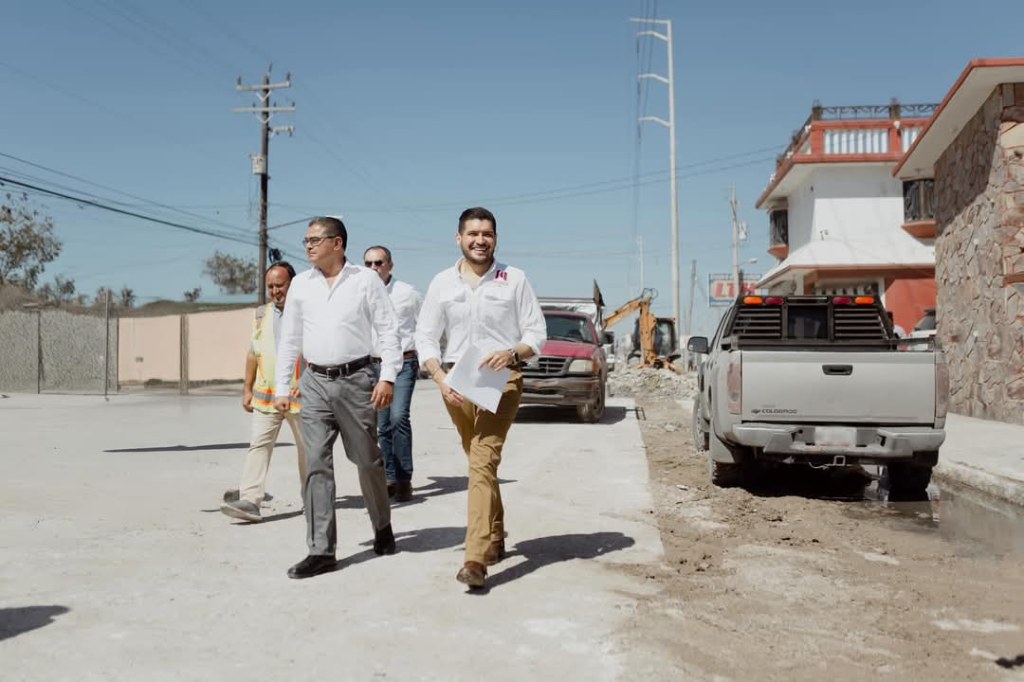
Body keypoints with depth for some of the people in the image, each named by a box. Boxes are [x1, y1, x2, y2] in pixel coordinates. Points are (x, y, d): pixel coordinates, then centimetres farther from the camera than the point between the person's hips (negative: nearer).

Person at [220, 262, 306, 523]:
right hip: (265, 394, 4)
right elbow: (253, 353, 17)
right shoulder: (261, 314, 13)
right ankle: (249, 500, -13)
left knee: (307, 447, 8)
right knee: (258, 444, -8)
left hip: (300, 394, -4)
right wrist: (247, 389, 15)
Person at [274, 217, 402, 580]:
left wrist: (387, 377, -11)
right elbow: (289, 339, 12)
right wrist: (281, 388, 8)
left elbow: (388, 329, -3)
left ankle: (382, 526, 31)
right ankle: (321, 550, 3)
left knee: (367, 461, 7)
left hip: (356, 379, -3)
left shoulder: (366, 279, -1)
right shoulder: (300, 284, 9)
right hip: (315, 383, 3)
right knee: (316, 465, -2)